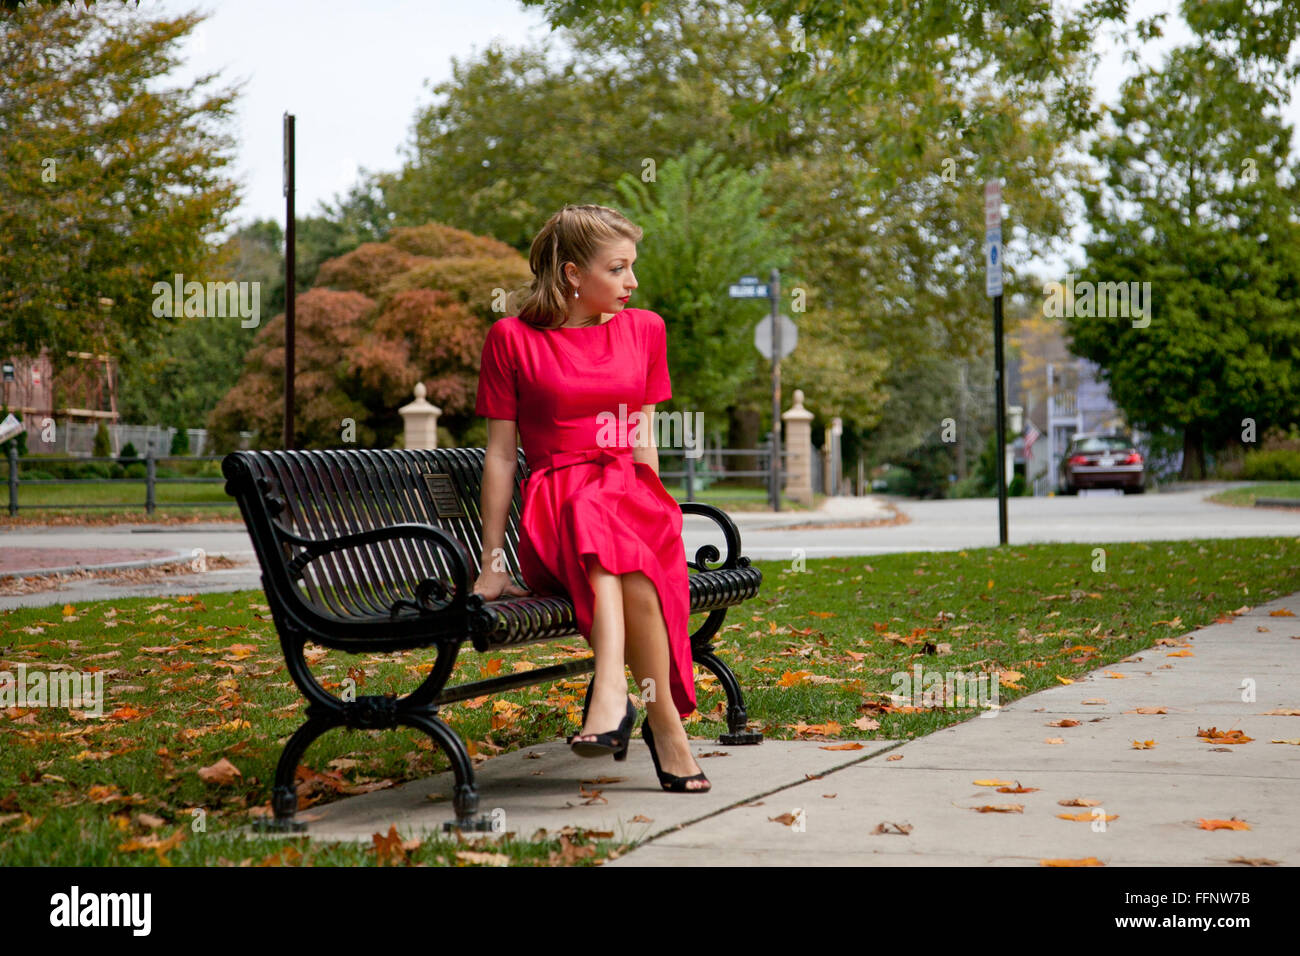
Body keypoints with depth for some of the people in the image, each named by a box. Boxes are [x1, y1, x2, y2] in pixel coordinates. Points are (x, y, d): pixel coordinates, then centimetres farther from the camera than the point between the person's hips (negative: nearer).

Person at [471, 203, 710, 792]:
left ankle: (611, 688, -48)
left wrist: (652, 510, 4)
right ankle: (665, 719, -44)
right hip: (553, 513, -2)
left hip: (632, 498, 3)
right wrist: (492, 562, -2)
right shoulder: (512, 339, 5)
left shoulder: (644, 330, 17)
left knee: (612, 533, -35)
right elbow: (501, 454, 3)